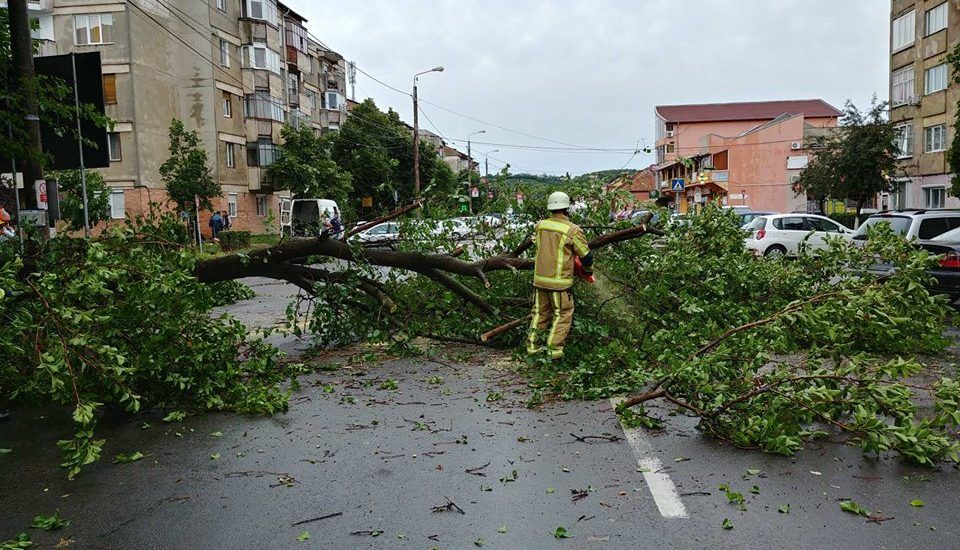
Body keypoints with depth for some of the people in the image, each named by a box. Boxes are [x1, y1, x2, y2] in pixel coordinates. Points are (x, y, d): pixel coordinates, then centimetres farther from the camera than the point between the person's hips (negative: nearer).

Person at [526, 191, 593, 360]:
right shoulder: (572, 230, -13)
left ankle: (532, 345, 21)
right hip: (559, 282, -5)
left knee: (540, 312, 17)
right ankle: (554, 349, 6)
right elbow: (586, 256, -4)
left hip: (539, 279, 5)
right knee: (562, 315, 9)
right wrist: (589, 270, 16)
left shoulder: (540, 225, 0)